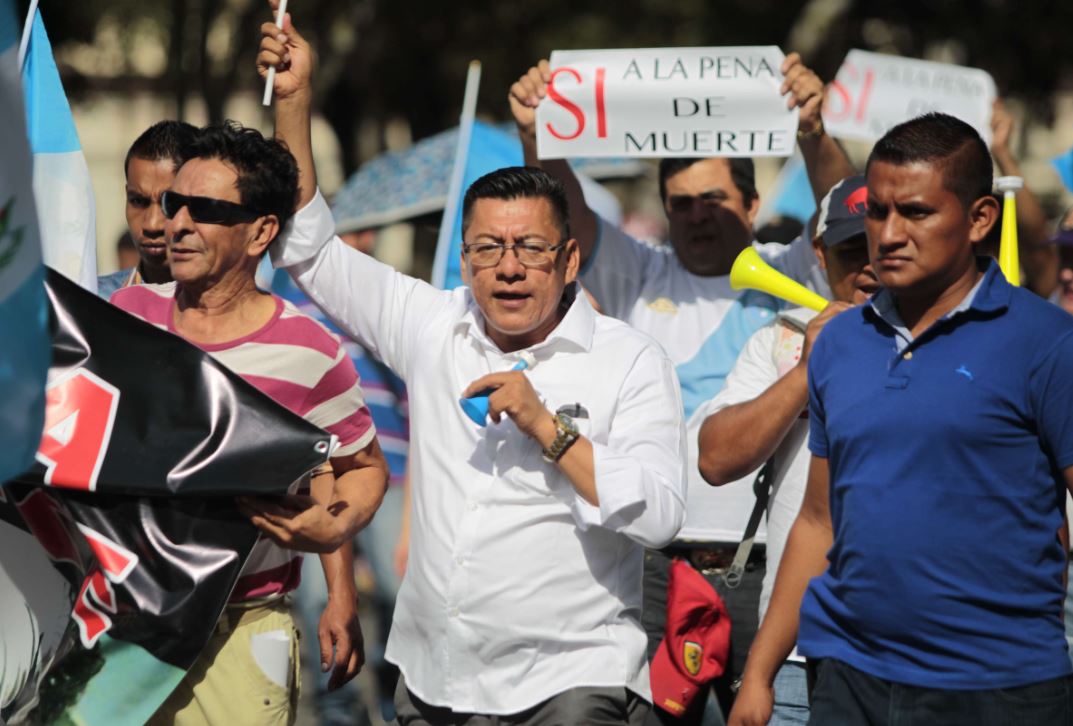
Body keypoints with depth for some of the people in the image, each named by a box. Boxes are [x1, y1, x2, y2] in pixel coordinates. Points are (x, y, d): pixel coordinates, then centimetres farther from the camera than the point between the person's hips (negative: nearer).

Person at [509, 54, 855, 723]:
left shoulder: (789, 278, 6)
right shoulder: (640, 279, 12)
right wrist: (536, 139, -20)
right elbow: (568, 216, -1)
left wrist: (813, 134, -31)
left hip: (765, 566, -1)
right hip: (653, 562, 1)